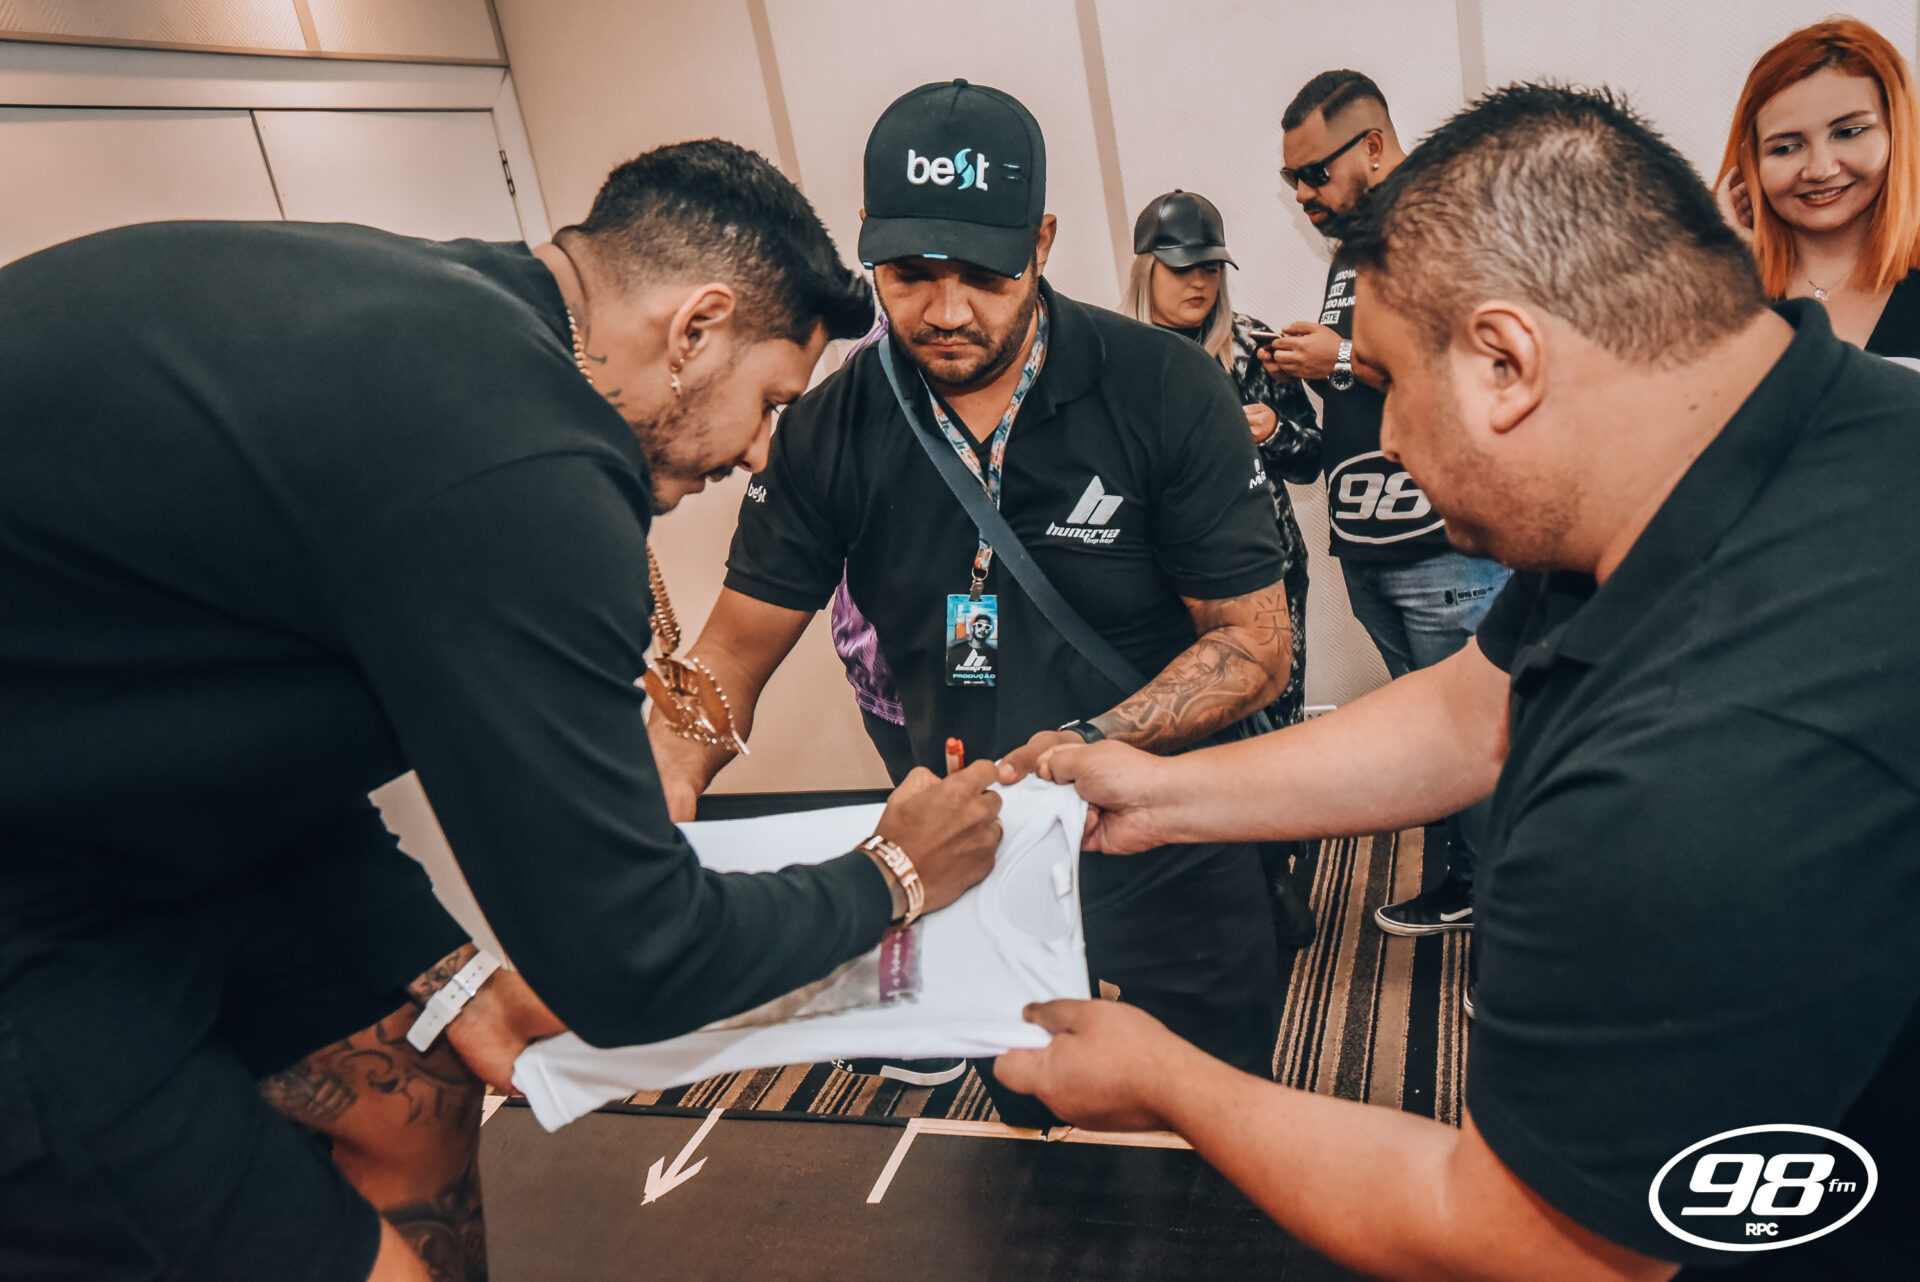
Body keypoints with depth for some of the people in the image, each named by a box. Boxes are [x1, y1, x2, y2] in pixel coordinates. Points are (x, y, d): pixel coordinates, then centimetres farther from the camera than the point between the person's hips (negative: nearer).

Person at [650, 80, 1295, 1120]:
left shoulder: (1167, 391, -15)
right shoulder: (831, 428, -6)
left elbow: (1255, 643, -13)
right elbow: (738, 644, -1)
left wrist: (1091, 743, -28)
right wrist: (667, 774, -21)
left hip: (1170, 867, -2)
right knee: (1036, 1147, 24)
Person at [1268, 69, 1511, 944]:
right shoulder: (1353, 252, 18)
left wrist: (1345, 359, -16)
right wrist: (1303, 368, 7)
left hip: (1450, 549, -9)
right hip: (1368, 546, 9)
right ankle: (1468, 883, 29)